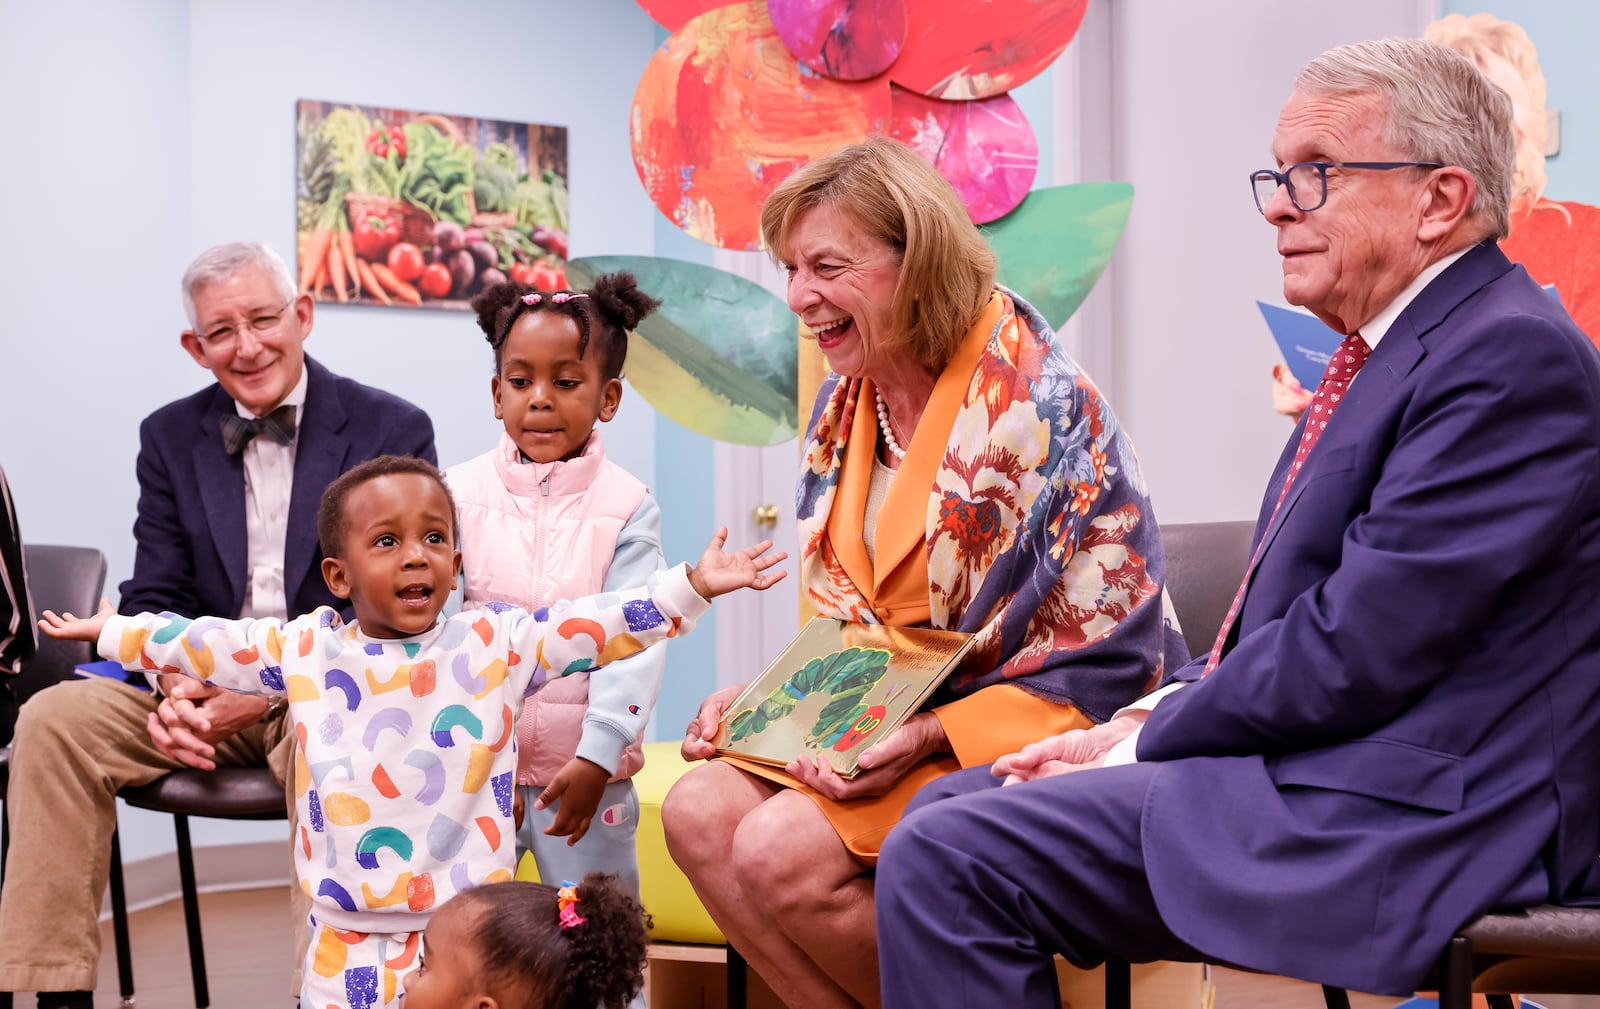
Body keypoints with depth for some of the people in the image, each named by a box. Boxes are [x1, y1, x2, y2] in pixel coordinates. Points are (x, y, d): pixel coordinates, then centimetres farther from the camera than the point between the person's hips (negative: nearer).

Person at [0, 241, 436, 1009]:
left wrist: (269, 690, -21)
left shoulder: (393, 430, -3)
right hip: (204, 684, 4)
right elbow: (153, 597, 7)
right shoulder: (171, 436, 10)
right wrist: (177, 686, -17)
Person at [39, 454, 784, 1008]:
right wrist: (111, 634, 26)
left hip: (466, 924, -2)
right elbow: (201, 644, 18)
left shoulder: (497, 643, -1)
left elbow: (601, 625, -6)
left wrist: (691, 587, -15)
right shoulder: (304, 650, 6)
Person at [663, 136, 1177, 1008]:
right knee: (698, 812, -15)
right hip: (883, 728, 8)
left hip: (1019, 742, -8)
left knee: (783, 850, -25)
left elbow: (1108, 665, -17)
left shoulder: (1045, 405, -17)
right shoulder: (844, 408, 7)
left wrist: (928, 737, -25)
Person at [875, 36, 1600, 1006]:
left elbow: (1349, 654, -21)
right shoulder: (1395, 349, 17)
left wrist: (1145, 747, -10)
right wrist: (1139, 725, 4)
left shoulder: (1514, 358, -16)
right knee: (945, 808, 12)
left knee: (945, 858, -19)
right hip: (1310, 762, 10)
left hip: (1412, 819, -10)